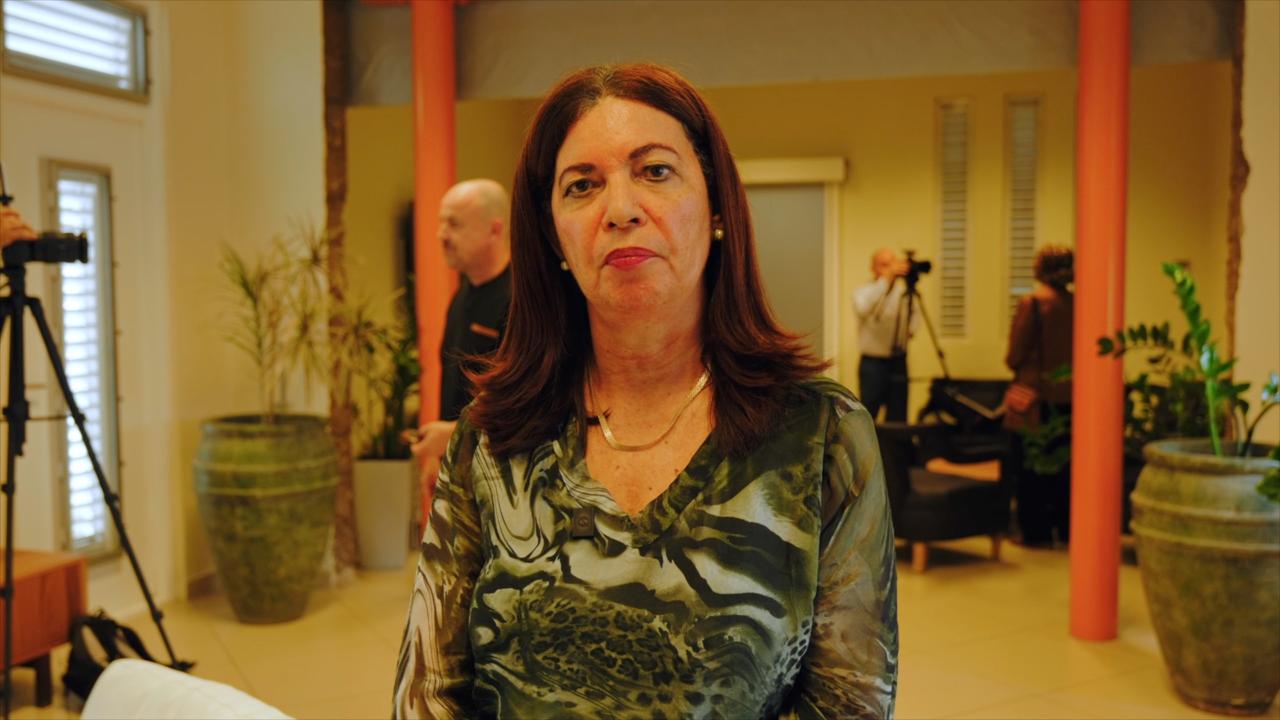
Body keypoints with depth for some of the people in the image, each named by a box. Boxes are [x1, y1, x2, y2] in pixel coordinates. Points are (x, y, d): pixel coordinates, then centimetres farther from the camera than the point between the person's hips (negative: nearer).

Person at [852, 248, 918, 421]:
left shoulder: (903, 291, 6)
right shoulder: (863, 292, -7)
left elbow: (915, 313, 25)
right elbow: (863, 309, -32)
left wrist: (911, 328, 3)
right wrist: (886, 278, -38)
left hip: (898, 362, 4)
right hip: (872, 363, -4)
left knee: (898, 415, 8)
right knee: (869, 415, -2)